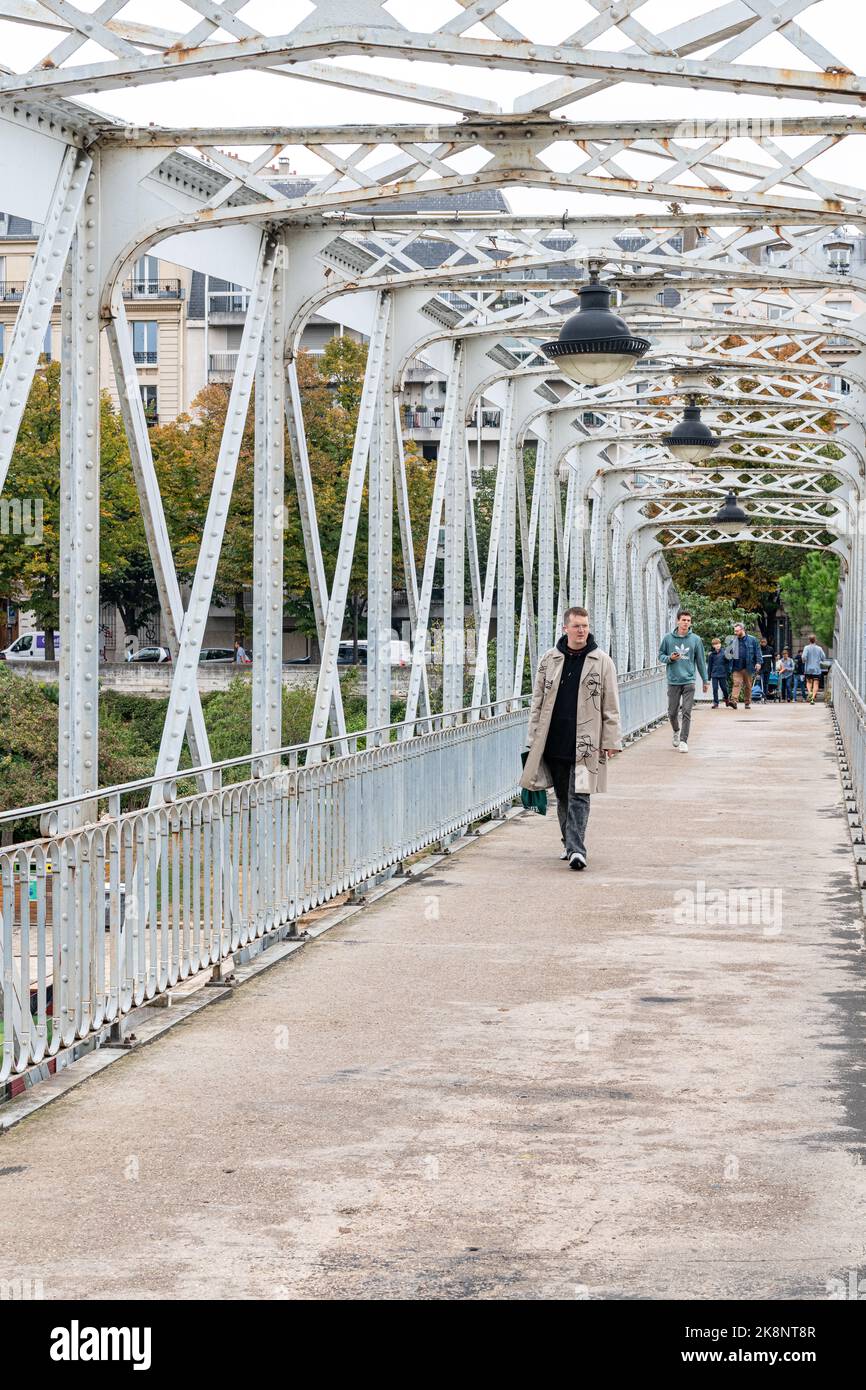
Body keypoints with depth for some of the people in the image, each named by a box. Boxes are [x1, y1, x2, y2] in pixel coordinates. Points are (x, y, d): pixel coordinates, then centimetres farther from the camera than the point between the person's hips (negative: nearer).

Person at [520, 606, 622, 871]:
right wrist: (533, 739, 7)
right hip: (554, 743, 3)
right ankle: (570, 844, 25)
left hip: (585, 744, -3)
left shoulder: (602, 662, 1)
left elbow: (610, 707, 2)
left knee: (579, 797, -9)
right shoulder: (549, 659, 7)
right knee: (562, 797, 12)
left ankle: (576, 849, -14)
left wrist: (611, 741, -3)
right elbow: (537, 702, 11)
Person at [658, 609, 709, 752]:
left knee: (687, 712, -6)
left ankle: (684, 741, -2)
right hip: (673, 681, 1)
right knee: (672, 712, 9)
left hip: (689, 681, -1)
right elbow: (660, 655, 10)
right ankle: (676, 731, 36)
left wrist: (706, 680, 8)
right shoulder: (668, 638, 2)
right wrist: (669, 658, -12)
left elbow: (701, 661, 8)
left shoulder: (695, 639, 2)